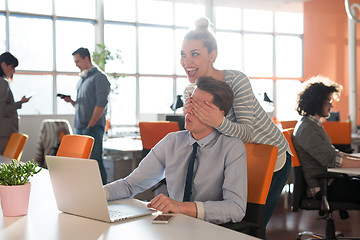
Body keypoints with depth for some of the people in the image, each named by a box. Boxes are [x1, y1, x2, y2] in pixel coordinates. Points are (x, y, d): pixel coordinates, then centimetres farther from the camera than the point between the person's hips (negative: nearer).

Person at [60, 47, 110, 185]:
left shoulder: (99, 78, -6)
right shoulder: (81, 80, 20)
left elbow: (101, 104, -14)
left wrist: (90, 126, -15)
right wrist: (71, 101, 5)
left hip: (94, 128, -8)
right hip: (79, 127, 8)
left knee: (95, 161, -9)